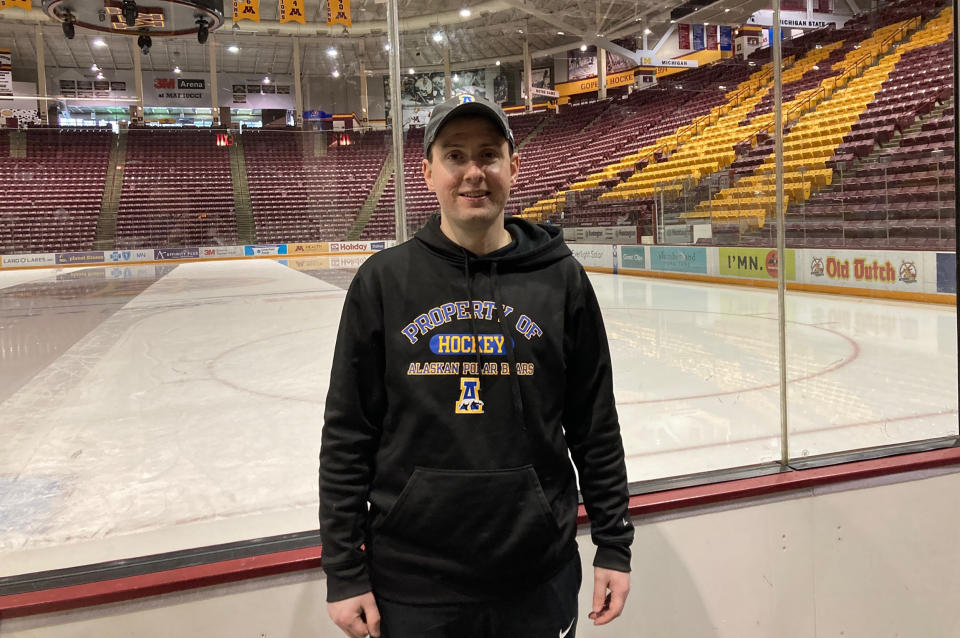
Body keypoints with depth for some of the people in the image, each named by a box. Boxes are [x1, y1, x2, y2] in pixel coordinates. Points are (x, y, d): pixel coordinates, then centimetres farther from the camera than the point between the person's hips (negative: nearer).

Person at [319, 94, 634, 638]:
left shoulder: (562, 279, -2)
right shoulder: (383, 281, -4)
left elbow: (596, 427, 3)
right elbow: (347, 437, -3)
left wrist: (614, 547, 4)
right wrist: (345, 573, -3)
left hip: (540, 577, 1)